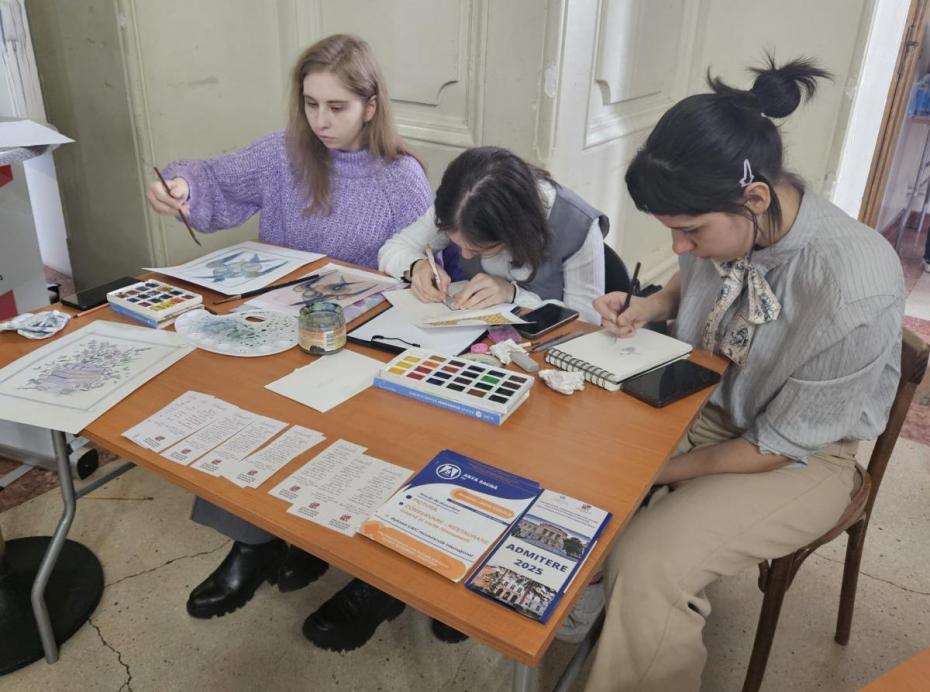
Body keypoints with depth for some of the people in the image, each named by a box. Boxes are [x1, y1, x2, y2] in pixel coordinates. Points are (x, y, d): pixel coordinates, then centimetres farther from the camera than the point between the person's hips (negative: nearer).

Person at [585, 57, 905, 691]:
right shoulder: (722, 224, -17)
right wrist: (648, 307, -11)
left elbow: (778, 447, -22)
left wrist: (659, 472, -15)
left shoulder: (854, 289, -33)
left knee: (648, 562, -26)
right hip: (697, 401, 6)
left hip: (798, 458, -6)